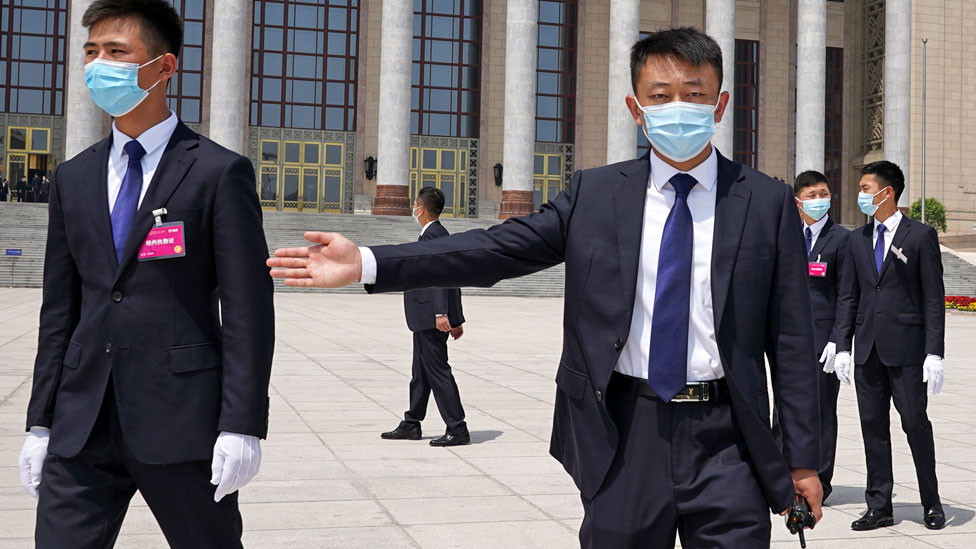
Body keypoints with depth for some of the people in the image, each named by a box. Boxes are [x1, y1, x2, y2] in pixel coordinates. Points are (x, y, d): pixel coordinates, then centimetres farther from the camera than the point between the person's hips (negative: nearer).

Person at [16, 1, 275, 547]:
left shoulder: (220, 172, -4)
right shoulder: (73, 179, 13)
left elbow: (248, 309, -8)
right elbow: (59, 310, 14)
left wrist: (242, 425, -13)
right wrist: (41, 421, 11)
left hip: (182, 419, -4)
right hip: (81, 424, 5)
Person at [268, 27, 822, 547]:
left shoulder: (768, 203, 2)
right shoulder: (594, 195, 4)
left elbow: (791, 336, 2)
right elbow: (495, 249, -3)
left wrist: (803, 456, 0)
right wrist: (366, 264, -12)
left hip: (723, 441, 0)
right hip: (626, 434, 1)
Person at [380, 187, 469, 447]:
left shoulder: (432, 235, -13)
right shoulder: (439, 234, 17)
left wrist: (441, 313, -31)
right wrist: (457, 318, 22)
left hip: (430, 318, -11)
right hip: (426, 318, 11)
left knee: (438, 371, -7)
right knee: (421, 371, 17)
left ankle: (457, 429, -3)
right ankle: (411, 425, 27)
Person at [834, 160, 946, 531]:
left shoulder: (921, 236, -2)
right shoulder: (857, 239, 12)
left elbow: (934, 298, -5)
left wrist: (935, 353, -11)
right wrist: (842, 346, 5)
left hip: (906, 348, -5)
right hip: (868, 348, 5)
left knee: (915, 423, 1)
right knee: (873, 426, 7)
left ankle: (932, 504, 18)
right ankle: (879, 507, 15)